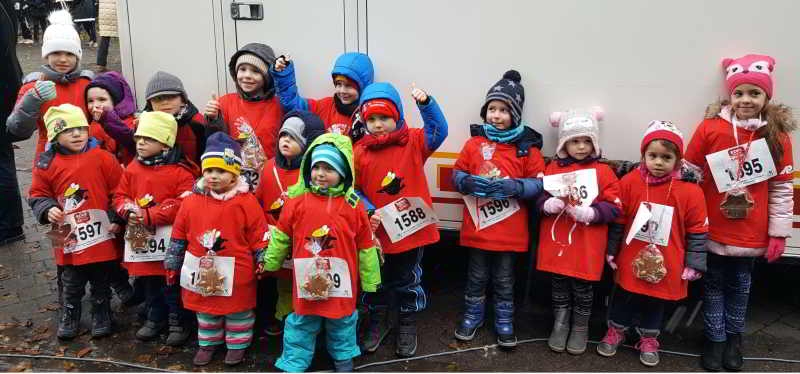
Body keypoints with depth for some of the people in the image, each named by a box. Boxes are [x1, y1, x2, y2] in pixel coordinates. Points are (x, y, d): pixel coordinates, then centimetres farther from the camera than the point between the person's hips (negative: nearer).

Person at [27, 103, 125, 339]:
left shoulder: (102, 158, -6)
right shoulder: (47, 164, -3)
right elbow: (37, 194, 6)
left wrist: (117, 219, -7)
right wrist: (48, 210, -13)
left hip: (102, 235, -1)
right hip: (69, 236, 1)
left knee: (102, 282, 15)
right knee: (71, 283, 16)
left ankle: (101, 315, 33)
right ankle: (69, 316, 35)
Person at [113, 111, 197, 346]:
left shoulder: (180, 171, -12)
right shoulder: (133, 168, 7)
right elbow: (120, 196, 13)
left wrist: (149, 215, -20)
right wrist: (129, 210, -11)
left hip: (169, 241, -6)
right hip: (141, 237, 6)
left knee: (172, 285, 4)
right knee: (149, 284, 20)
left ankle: (179, 322, 21)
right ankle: (155, 319, 36)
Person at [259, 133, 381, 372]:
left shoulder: (354, 206, -9)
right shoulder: (297, 201, -8)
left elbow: (366, 246, -1)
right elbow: (281, 236, 6)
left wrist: (370, 281, 4)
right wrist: (269, 262, 16)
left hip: (341, 281, 0)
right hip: (307, 279, 0)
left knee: (342, 322, 19)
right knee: (301, 324, 14)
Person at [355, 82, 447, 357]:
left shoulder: (413, 142, -5)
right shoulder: (359, 152, -5)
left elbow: (439, 131, -21)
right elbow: (354, 190, 0)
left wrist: (426, 104, -36)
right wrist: (368, 212, -15)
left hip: (411, 228, -1)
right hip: (377, 232, 1)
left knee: (408, 281, 17)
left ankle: (407, 325, 38)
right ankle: (377, 321, 42)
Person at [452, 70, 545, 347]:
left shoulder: (528, 146, -5)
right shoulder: (474, 142, -1)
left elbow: (538, 183, -4)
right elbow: (456, 175, 4)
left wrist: (514, 186, -22)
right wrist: (469, 182, -18)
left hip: (510, 228, -1)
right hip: (477, 225, 1)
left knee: (504, 280, 14)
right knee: (476, 276, 16)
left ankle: (504, 322, 31)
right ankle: (472, 316, 34)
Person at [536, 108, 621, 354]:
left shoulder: (603, 171, -3)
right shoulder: (553, 168, 3)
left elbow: (615, 207, -6)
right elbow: (538, 198, 5)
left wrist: (591, 213, -21)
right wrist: (548, 205, -17)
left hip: (586, 245, -2)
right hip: (556, 241, 2)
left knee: (582, 288, 10)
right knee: (559, 286, 15)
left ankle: (581, 328, 31)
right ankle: (560, 325, 33)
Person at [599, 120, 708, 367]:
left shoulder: (690, 191, -11)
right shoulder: (629, 182, -9)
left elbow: (698, 232, -4)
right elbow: (617, 221, -1)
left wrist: (695, 264, -4)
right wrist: (610, 251, 3)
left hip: (666, 265, 0)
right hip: (631, 260, 1)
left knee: (656, 303, 17)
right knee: (623, 299, 17)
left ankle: (649, 339, 38)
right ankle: (615, 331, 39)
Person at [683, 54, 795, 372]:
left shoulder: (777, 134, -5)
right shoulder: (710, 128, -10)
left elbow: (782, 188, -1)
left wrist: (779, 233, -2)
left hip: (752, 233, 1)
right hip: (713, 230, -1)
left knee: (740, 285, 16)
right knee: (715, 284, 11)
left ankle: (734, 338, 34)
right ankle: (715, 339, 27)